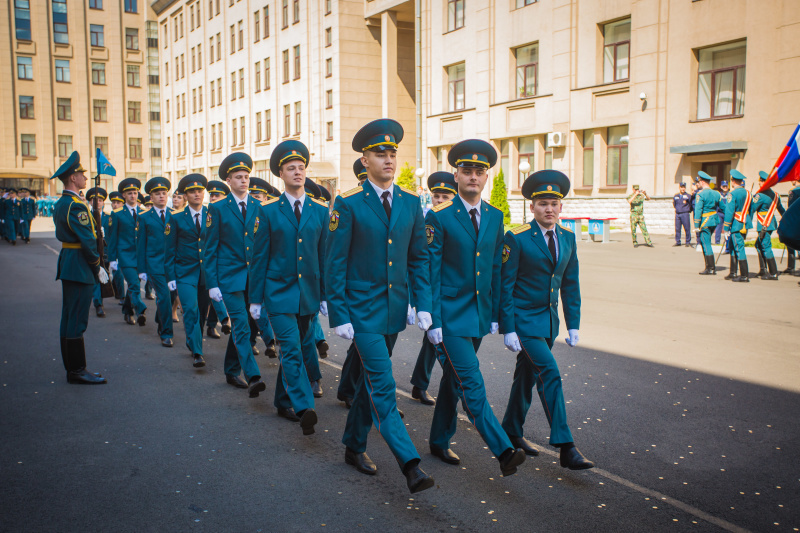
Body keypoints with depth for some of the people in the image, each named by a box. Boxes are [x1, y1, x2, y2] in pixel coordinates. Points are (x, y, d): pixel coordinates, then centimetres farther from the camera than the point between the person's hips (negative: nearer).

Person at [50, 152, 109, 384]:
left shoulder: (60, 204, 15)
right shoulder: (77, 206, -17)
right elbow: (88, 240, -20)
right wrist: (98, 267, -9)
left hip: (67, 266, 10)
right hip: (80, 268, -10)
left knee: (68, 318, 13)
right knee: (77, 320, -5)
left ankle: (71, 368, 20)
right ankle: (77, 371, 1)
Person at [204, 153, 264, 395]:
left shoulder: (258, 207, 8)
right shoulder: (217, 209, 0)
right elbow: (209, 249, 0)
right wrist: (212, 283, -6)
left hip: (254, 277, 3)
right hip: (230, 277, -3)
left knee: (240, 326, 13)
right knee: (241, 327, -12)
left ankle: (232, 372, 26)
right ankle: (253, 377, -17)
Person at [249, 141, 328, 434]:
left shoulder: (320, 211, 6)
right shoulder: (269, 211, 0)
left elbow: (324, 256, 8)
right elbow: (260, 257, 0)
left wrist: (326, 296, 6)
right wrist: (256, 298, -2)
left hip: (308, 294, 3)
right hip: (279, 292, -3)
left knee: (294, 350, 13)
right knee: (291, 350, -15)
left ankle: (284, 402, 29)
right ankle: (303, 408, -21)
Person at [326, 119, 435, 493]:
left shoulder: (411, 203, 5)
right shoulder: (348, 204, -8)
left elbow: (419, 258, 9)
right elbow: (335, 264, -8)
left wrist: (423, 305, 1)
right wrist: (339, 317, -11)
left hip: (394, 308, 5)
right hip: (362, 310, -5)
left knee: (371, 380, 17)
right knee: (382, 387, -9)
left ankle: (354, 446, 33)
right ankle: (410, 465, -9)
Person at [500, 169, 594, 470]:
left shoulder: (567, 238, 5)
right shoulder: (517, 239, -12)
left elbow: (571, 285, 11)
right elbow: (504, 286, -11)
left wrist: (573, 324, 7)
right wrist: (508, 329, -14)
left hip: (550, 320, 6)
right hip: (524, 319, -6)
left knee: (527, 375, 16)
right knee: (549, 375, -14)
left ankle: (512, 431, 32)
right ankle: (565, 448, -10)